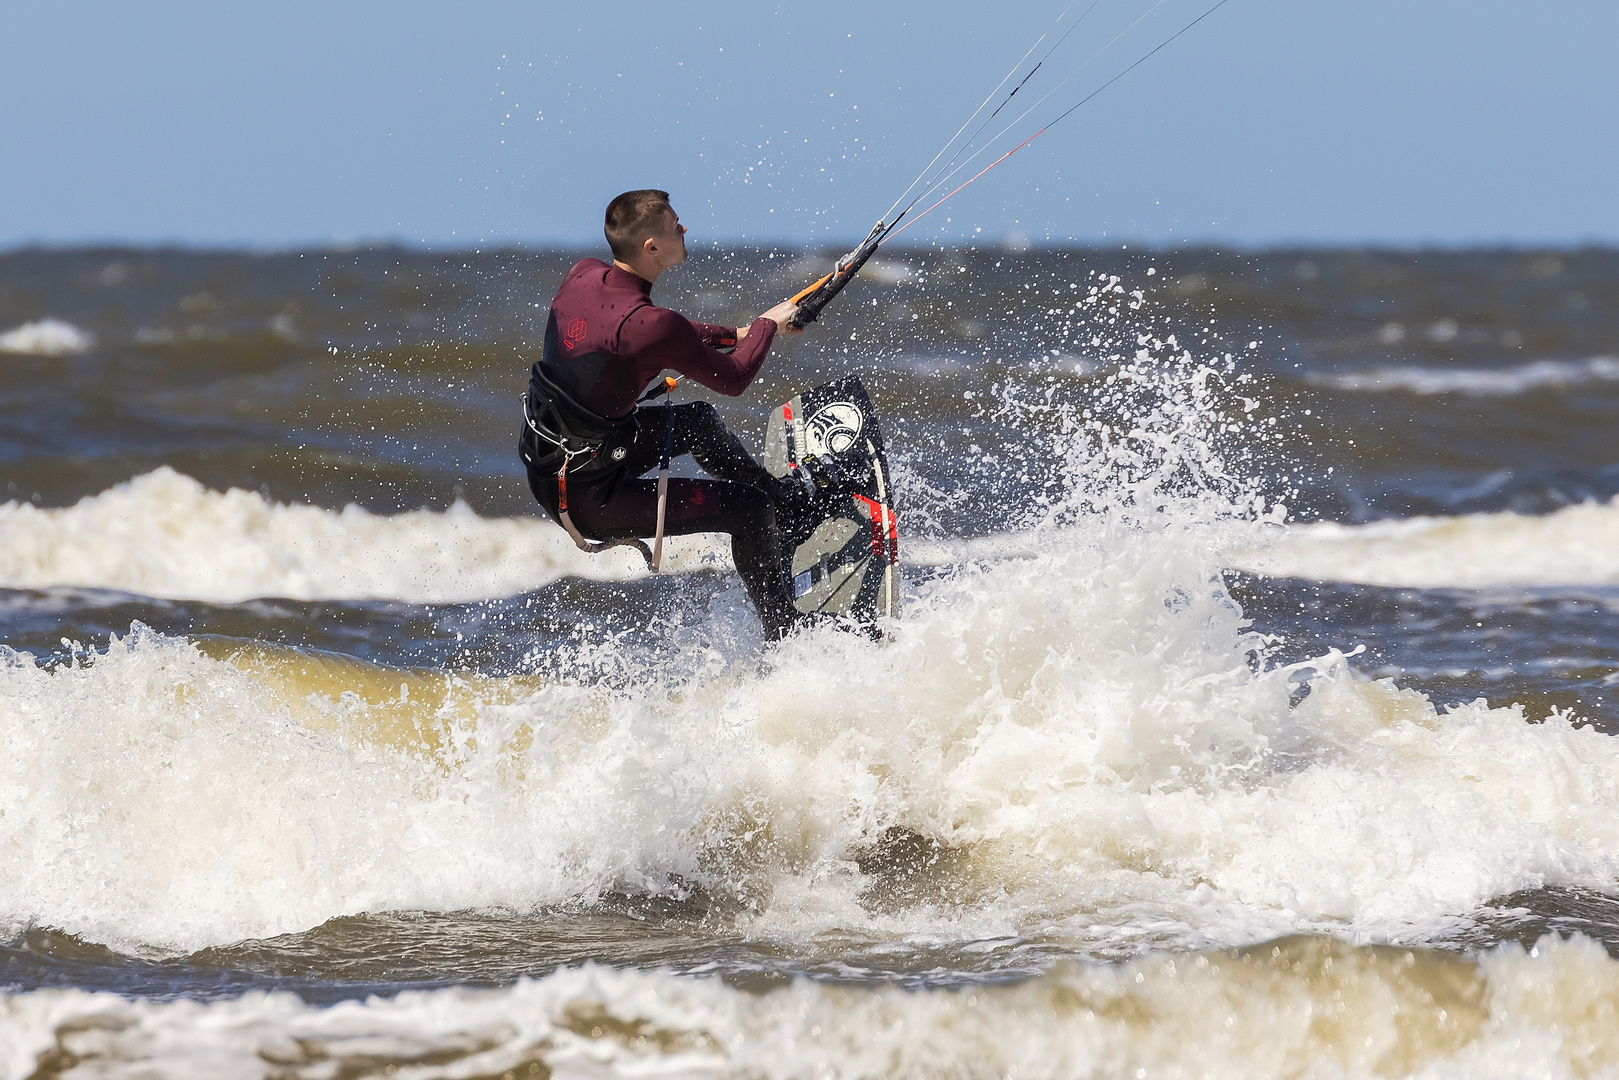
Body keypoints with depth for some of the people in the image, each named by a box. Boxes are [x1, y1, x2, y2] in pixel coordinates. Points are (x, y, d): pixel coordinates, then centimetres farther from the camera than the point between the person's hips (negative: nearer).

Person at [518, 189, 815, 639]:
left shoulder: (583, 275, -3)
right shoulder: (650, 324, -29)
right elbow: (733, 380, -12)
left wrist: (734, 334, 20)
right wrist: (767, 325, 5)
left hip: (543, 462, 9)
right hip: (587, 499, -9)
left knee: (698, 420, 27)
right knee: (750, 509, 1)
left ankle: (795, 508, 46)